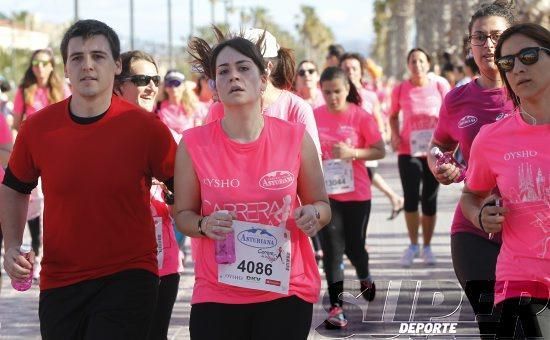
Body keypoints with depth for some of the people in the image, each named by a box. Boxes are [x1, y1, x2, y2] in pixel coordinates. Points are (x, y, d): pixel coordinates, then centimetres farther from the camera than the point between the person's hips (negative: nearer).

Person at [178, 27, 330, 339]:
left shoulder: (296, 138, -4)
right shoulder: (194, 144, -5)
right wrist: (204, 225, -16)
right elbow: (183, 214, 6)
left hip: (287, 289, 1)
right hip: (217, 293, 0)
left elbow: (322, 205, 8)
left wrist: (313, 216, -14)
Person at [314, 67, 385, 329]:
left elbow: (380, 151, -6)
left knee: (354, 246, 10)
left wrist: (352, 153, -19)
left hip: (357, 193, -1)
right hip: (326, 194, 1)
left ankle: (365, 278, 44)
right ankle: (336, 307, 0)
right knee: (332, 250, -3)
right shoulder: (314, 116, -1)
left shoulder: (360, 116, -7)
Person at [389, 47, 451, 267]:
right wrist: (395, 135, -3)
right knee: (411, 197, -11)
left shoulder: (439, 87, -3)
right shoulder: (400, 90, -2)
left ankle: (427, 247, 20)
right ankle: (413, 245, 7)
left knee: (429, 200, 6)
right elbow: (393, 115, 13)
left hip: (435, 152, 1)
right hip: (409, 151, -1)